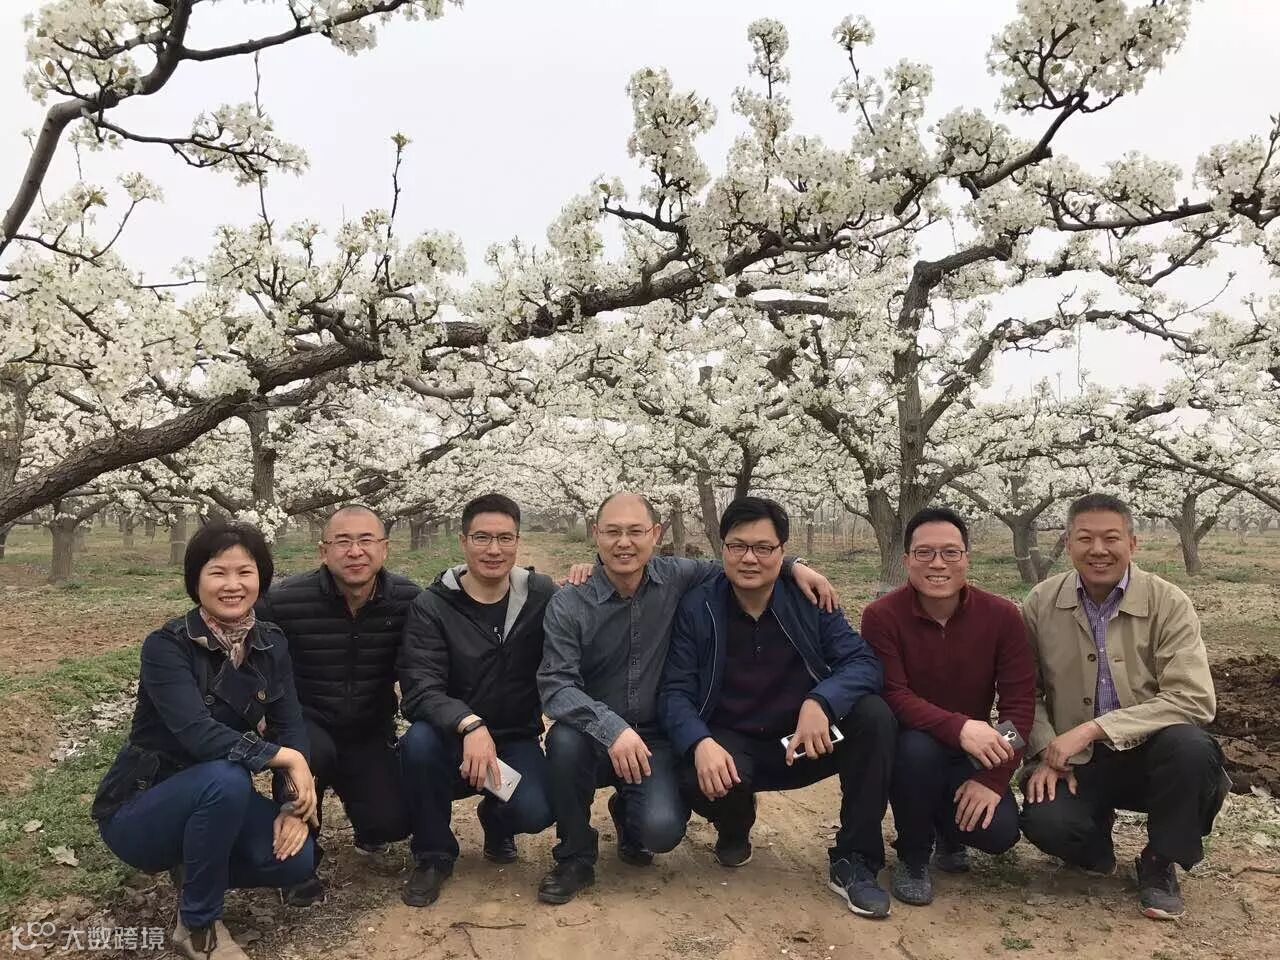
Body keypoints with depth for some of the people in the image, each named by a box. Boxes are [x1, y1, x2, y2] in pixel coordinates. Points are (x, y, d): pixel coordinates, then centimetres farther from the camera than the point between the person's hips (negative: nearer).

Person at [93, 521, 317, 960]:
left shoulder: (271, 644, -4)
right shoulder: (166, 646, -22)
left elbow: (291, 725, -8)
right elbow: (198, 734, -34)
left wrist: (296, 803, -22)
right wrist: (285, 758, -31)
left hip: (214, 795, 5)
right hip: (137, 809, -5)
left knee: (296, 857, -19)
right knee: (226, 778, -36)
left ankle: (195, 867, 11)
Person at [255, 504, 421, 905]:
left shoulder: (408, 600, -11)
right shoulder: (284, 601, -17)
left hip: (371, 731, 2)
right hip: (305, 723, -2)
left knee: (392, 823, -13)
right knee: (311, 752, -36)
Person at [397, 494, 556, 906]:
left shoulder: (541, 594, -3)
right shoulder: (432, 606, -10)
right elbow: (420, 690, -21)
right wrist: (471, 725, -39)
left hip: (516, 741, 1)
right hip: (451, 739, -1)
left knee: (535, 812, -26)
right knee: (418, 741, -33)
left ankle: (496, 821, 15)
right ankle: (433, 856, -5)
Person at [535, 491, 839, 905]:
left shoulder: (676, 578, -4)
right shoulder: (567, 605, -12)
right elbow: (555, 686, -19)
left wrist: (792, 565, -4)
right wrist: (611, 728, -35)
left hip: (656, 740, 1)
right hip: (596, 738, -1)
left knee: (662, 831, -24)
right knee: (565, 740, -34)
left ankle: (628, 812, 18)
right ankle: (574, 857, -6)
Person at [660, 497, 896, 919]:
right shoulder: (696, 608, -7)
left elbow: (863, 662, -11)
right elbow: (675, 693, -11)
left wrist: (821, 702, -32)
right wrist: (701, 743, -33)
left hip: (806, 739, 2)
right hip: (732, 746, -1)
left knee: (874, 716, -25)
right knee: (698, 780, -35)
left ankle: (853, 862, -10)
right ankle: (734, 831, 6)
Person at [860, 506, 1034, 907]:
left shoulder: (1002, 616, -10)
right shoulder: (882, 616, -17)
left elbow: (1019, 704, -10)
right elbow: (893, 697, -23)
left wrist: (993, 780, -20)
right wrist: (959, 727, -40)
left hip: (973, 755, 2)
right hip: (907, 749, -2)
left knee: (1000, 832, -21)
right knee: (918, 746, -36)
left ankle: (949, 832, 19)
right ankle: (912, 859, -7)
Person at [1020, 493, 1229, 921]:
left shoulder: (1169, 604, -10)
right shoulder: (1041, 604, -4)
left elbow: (1194, 699, -20)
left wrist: (1092, 729, -26)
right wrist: (1046, 754, -15)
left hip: (1148, 752, 0)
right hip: (1075, 761, 1)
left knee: (1191, 747, -34)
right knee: (1045, 822, -28)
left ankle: (1159, 864, -4)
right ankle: (1094, 842, 13)